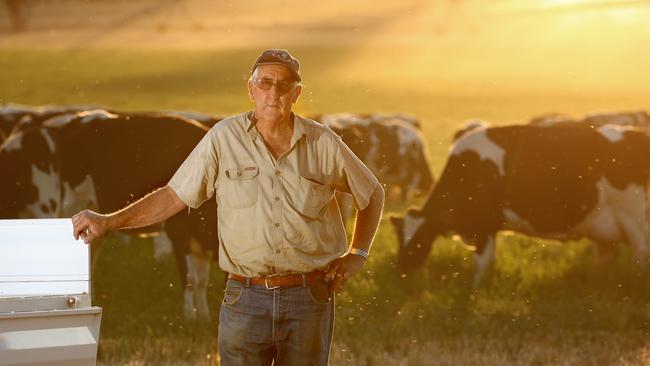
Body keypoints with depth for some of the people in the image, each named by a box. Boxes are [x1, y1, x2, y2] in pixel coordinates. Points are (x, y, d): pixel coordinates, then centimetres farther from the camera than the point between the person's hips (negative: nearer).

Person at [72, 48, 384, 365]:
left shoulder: (323, 143, 2)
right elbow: (174, 197, 2)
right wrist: (108, 221, -6)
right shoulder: (224, 138, -1)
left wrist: (357, 255, 7)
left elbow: (372, 194, 17)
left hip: (310, 300, 1)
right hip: (246, 300, -1)